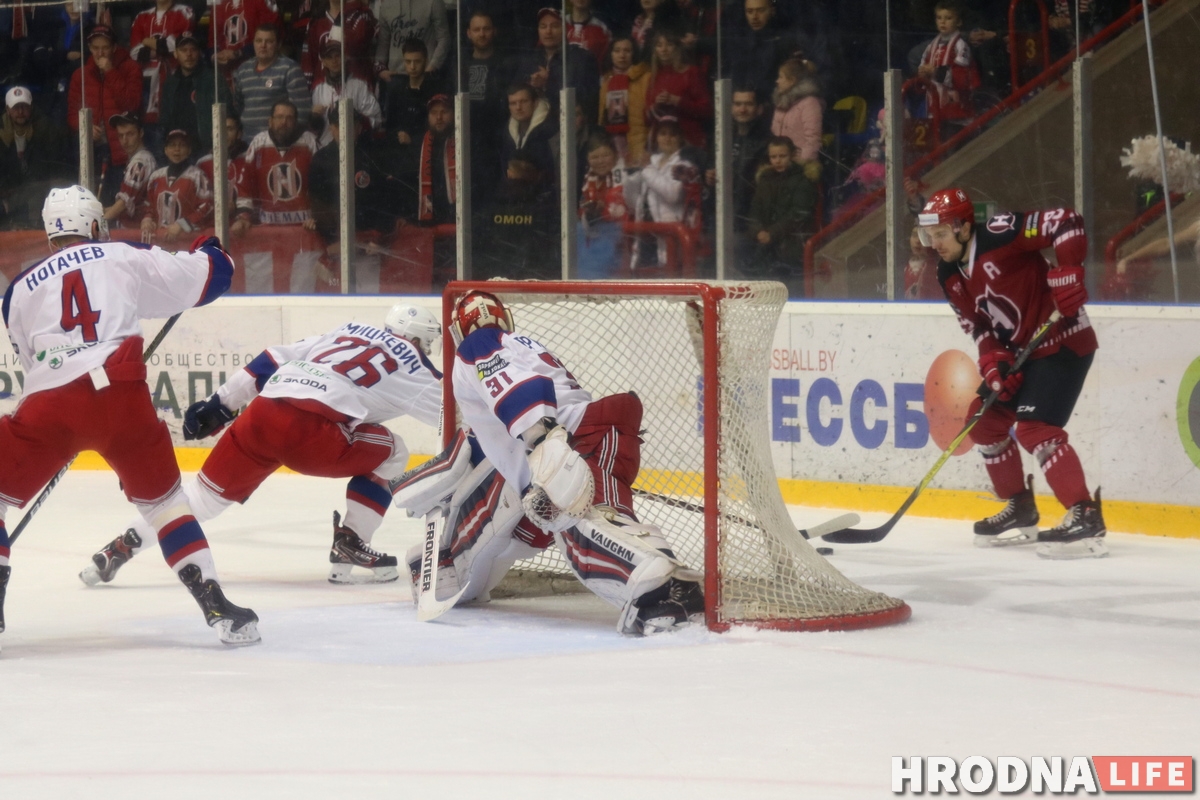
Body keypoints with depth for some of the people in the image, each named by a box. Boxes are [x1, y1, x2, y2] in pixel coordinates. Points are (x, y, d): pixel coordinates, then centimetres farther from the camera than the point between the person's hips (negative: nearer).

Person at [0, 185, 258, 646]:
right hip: (119, 393, 0)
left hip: (47, 402, 0)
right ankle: (215, 604, 7)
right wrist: (207, 251, 40)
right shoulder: (124, 259, 16)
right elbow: (211, 277, 17)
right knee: (161, 498, 15)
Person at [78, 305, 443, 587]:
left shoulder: (348, 332, 29)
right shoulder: (409, 364, 15)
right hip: (311, 428, -6)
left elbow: (273, 359, 24)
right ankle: (350, 545, 8)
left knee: (207, 492, 16)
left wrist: (219, 405, 26)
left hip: (262, 411, 6)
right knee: (390, 455, 15)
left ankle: (120, 548, 9)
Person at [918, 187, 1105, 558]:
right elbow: (977, 324, 5)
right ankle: (1020, 511, 26)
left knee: (1033, 428, -22)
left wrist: (1066, 272, -32)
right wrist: (993, 362, -12)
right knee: (985, 419, 14)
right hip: (1023, 351, 10)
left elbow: (1066, 221, -24)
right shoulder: (951, 276, 6)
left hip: (1063, 341, -10)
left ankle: (1085, 518, -25)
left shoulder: (1000, 236, -20)